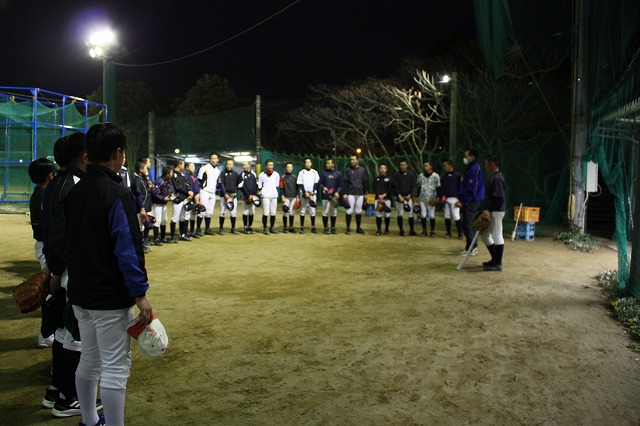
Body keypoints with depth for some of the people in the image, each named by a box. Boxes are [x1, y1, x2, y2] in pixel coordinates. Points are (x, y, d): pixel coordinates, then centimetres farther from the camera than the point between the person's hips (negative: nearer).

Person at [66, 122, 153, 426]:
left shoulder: (75, 192, 7)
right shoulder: (116, 194, -17)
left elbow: (71, 243, 14)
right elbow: (128, 249, -22)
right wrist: (140, 294, -18)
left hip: (80, 295, 9)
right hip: (110, 298, -8)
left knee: (89, 361, 20)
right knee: (115, 368, 0)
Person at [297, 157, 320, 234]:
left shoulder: (315, 172, 9)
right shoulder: (301, 172, 4)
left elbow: (316, 183, 5)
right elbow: (300, 184, -1)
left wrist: (313, 192, -10)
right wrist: (305, 193, -13)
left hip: (313, 194, 1)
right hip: (304, 194, -1)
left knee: (313, 211, 1)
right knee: (302, 210, 0)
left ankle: (313, 227, 6)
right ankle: (302, 227, 5)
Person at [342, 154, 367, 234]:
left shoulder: (362, 170, 8)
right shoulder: (348, 170, 1)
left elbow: (364, 182, 13)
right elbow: (345, 182, -1)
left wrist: (364, 193, 10)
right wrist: (345, 193, -8)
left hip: (360, 194, 3)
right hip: (351, 194, -3)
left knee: (359, 211, 7)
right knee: (349, 211, -4)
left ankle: (358, 228, 15)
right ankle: (348, 228, 3)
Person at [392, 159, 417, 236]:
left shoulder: (411, 174, 6)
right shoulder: (397, 175, 5)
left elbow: (413, 186, 3)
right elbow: (395, 186, -2)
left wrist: (409, 195, -9)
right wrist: (399, 196, -13)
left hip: (408, 197, 0)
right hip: (399, 196, 0)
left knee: (410, 214, -2)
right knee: (400, 214, 0)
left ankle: (411, 230, 6)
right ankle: (401, 230, 6)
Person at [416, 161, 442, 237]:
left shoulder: (436, 176, 1)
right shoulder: (421, 176, 11)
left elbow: (438, 187, 1)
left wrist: (438, 197, -8)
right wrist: (417, 197, 11)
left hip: (431, 199, -3)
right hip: (422, 198, 3)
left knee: (432, 215, -2)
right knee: (423, 215, 1)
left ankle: (432, 231, 8)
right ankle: (424, 230, 11)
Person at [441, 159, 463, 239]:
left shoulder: (458, 175, -3)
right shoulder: (444, 176, 11)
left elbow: (461, 187, -4)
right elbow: (442, 188, 12)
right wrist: (443, 197, -2)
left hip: (454, 199, -5)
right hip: (446, 199, 5)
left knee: (456, 217, -8)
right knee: (447, 217, 7)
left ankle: (460, 233, 3)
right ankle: (448, 232, 16)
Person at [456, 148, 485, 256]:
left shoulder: (474, 169, -16)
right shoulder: (472, 168, 16)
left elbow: (471, 188, -21)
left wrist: (462, 200, -17)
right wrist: (461, 199, 16)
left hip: (471, 202, -10)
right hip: (472, 201, 10)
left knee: (467, 225, -6)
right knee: (470, 224, 15)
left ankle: (470, 248, -2)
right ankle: (473, 246, 22)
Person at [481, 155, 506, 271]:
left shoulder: (496, 178, -17)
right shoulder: (494, 177, 15)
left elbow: (500, 198, -22)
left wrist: (489, 209, -20)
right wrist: (488, 209, 16)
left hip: (496, 212, -11)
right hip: (492, 211, 11)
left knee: (497, 236, -4)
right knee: (485, 235, 16)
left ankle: (498, 264, 3)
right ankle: (495, 259, 24)